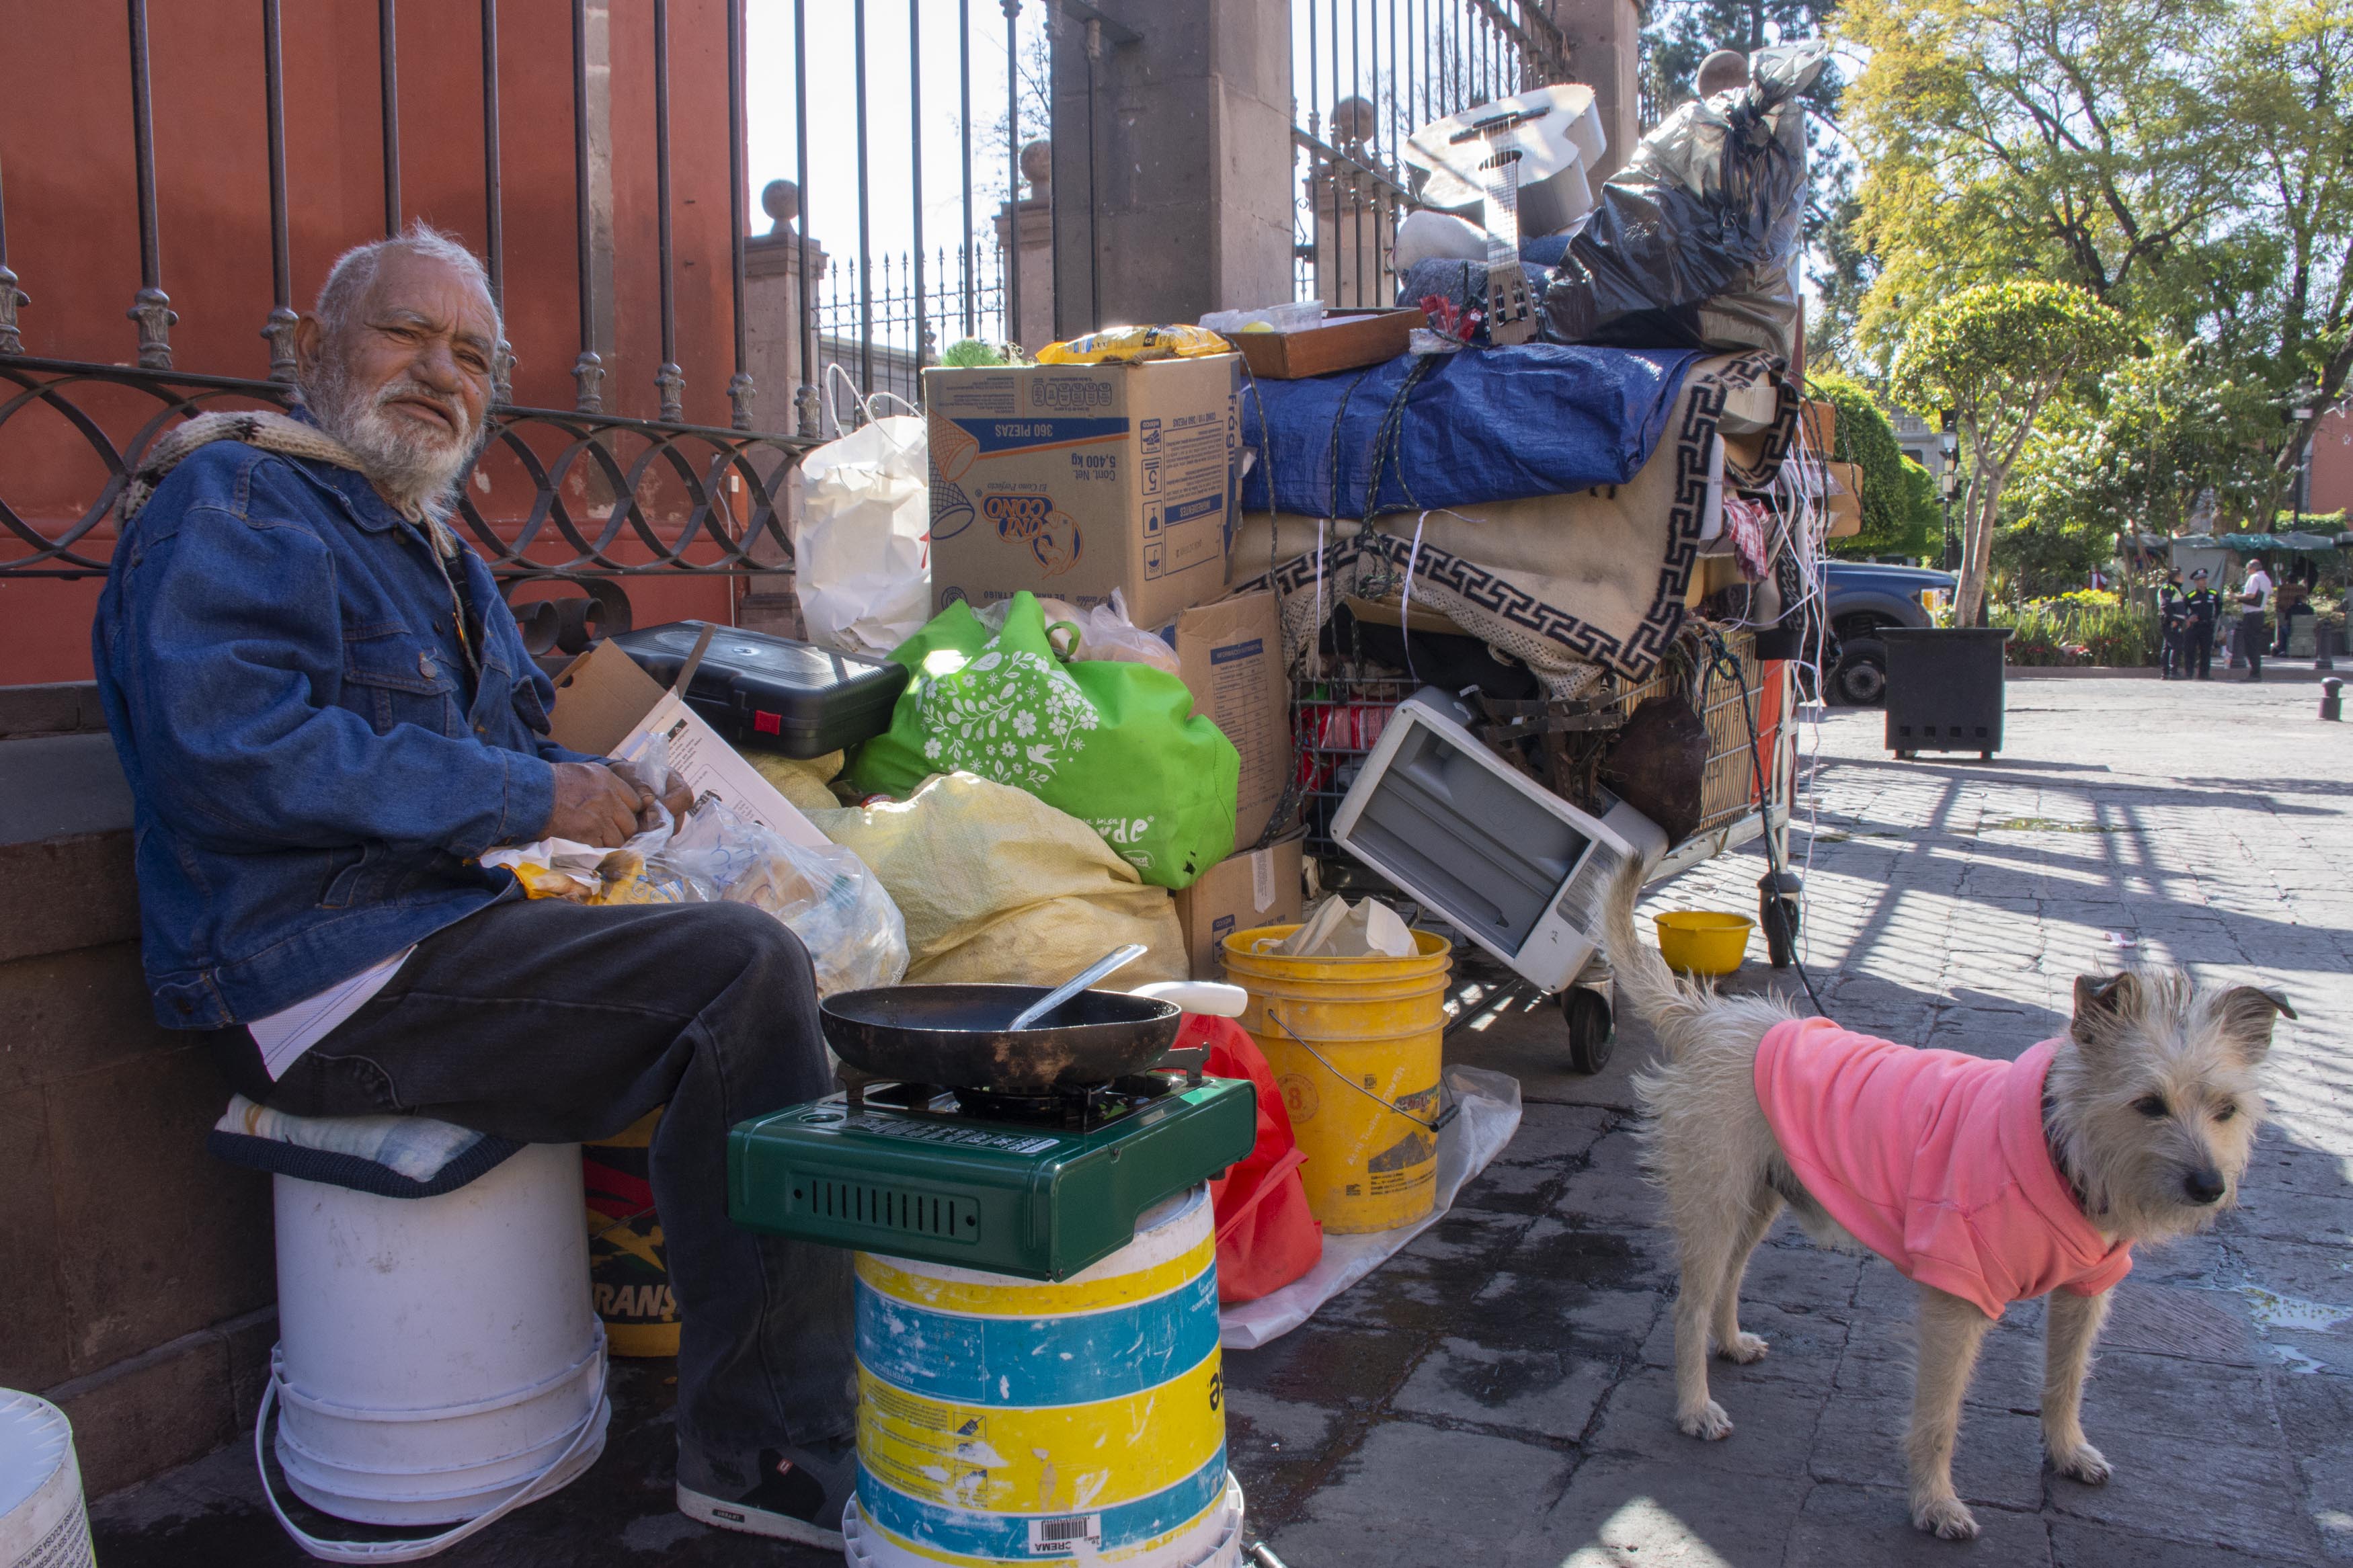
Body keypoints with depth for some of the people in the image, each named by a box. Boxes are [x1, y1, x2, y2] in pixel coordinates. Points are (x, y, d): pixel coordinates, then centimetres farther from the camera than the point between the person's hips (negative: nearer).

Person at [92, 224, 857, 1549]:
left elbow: (505, 744, 32)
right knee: (745, 967, -23)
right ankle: (767, 1454, -15)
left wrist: (603, 791, 8)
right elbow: (231, 745, -21)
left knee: (758, 968, -5)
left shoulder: (433, 547, 25)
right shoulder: (232, 502, -5)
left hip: (457, 924, 10)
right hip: (321, 970, -9)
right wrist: (528, 798, -19)